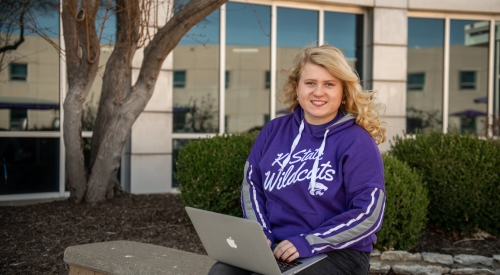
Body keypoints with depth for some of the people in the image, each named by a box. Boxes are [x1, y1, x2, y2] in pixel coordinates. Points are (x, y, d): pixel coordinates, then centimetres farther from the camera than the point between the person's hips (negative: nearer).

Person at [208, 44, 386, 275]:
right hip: (273, 246, 4)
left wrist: (307, 243, -18)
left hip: (336, 252, -4)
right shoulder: (275, 130, 9)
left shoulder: (357, 142, -6)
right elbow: (251, 184, 12)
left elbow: (368, 213, -11)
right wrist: (260, 234, -5)